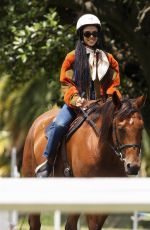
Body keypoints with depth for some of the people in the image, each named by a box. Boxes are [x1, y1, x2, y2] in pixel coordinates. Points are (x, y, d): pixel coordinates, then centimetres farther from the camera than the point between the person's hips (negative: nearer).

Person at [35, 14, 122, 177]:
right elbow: (66, 83, 1)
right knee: (59, 125, -27)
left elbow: (114, 84, 11)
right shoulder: (72, 58, 4)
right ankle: (48, 161, -15)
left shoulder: (108, 59, 11)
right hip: (76, 103, -2)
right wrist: (75, 98, -17)